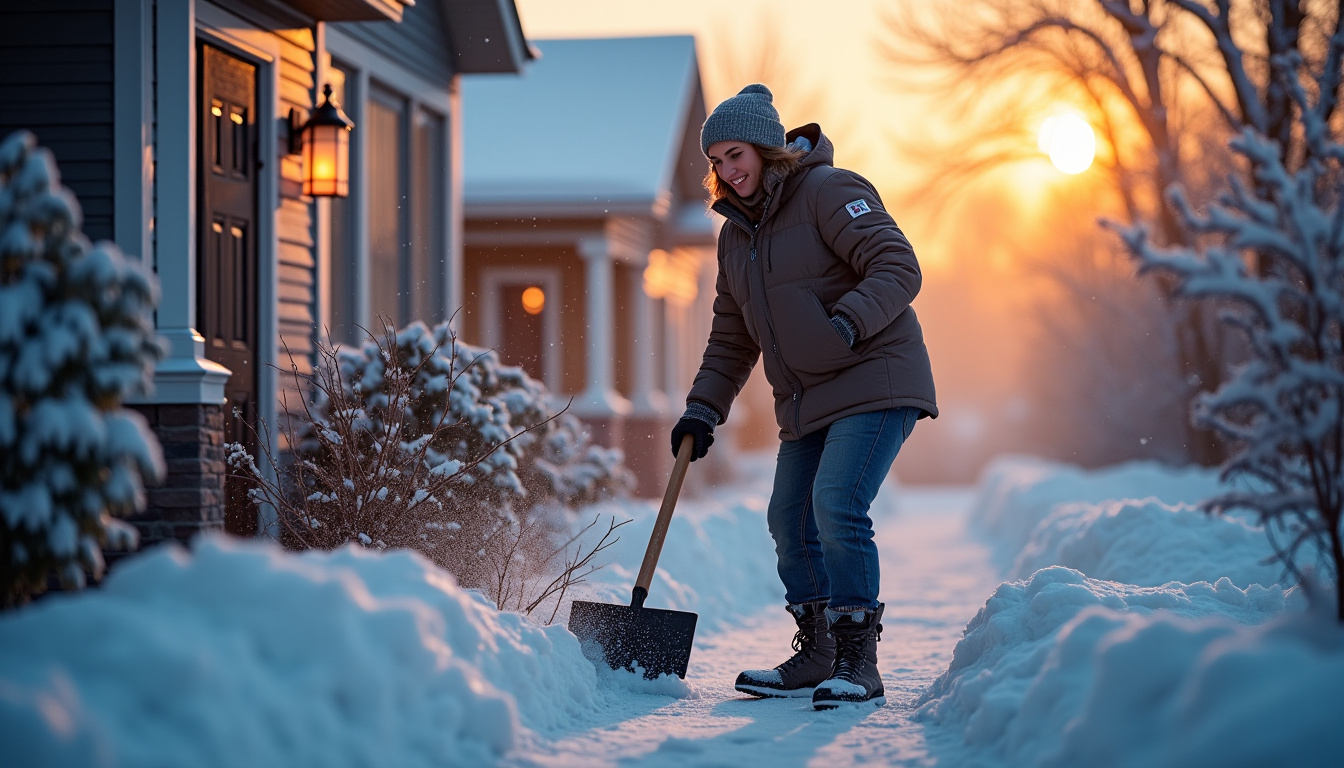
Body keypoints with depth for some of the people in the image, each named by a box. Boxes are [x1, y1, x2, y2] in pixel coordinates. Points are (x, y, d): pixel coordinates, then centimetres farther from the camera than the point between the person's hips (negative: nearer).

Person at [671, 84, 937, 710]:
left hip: (874, 382, -9)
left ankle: (858, 663, -14)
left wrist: (847, 322, -32)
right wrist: (703, 410, 10)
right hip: (805, 402, 9)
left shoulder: (828, 191, -9)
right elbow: (731, 338, 20)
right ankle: (816, 656, 22)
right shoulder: (735, 234, 15)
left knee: (837, 506, -20)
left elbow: (898, 267, -18)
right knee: (790, 520, 8)